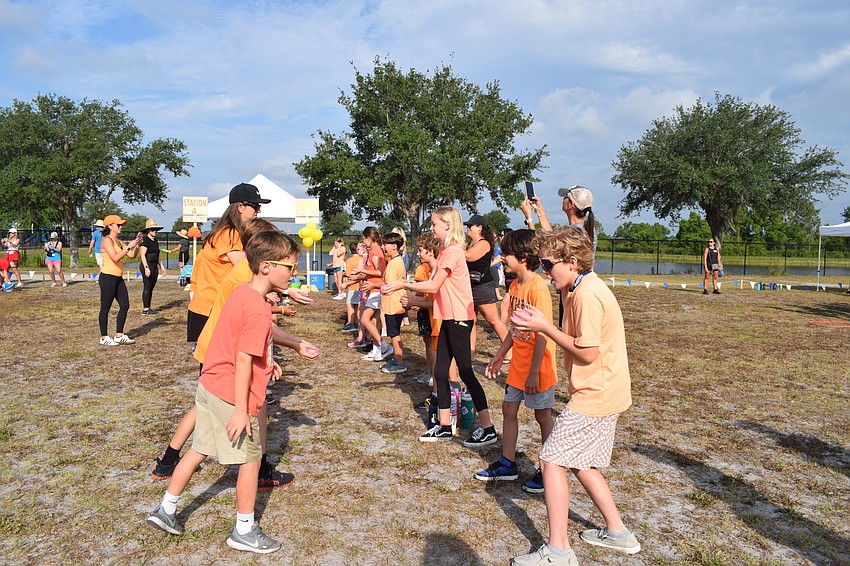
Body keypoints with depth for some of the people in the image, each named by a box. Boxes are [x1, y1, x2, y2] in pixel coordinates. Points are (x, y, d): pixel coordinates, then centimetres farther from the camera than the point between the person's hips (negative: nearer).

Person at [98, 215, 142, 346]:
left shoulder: (119, 242, 14)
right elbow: (115, 257, -22)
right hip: (108, 277, -9)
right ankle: (104, 338, 8)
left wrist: (136, 245, -3)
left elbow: (132, 256, 11)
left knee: (125, 305, 8)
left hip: (118, 278, 9)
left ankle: (119, 336, 16)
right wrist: (129, 246, -21)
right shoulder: (107, 240, -11)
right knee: (105, 308, 0)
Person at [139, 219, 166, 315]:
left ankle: (148, 308, 17)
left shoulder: (155, 241, 17)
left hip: (154, 266, 9)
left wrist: (161, 266, 21)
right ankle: (145, 309, -3)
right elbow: (142, 255, -16)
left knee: (151, 288, 11)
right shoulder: (145, 240, -10)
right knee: (147, 287, -7)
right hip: (147, 265, -9)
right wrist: (146, 268, -23)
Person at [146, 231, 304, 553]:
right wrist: (241, 410, -21)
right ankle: (244, 531, 20)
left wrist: (266, 358, 23)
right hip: (232, 395, -9)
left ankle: (166, 511, 35)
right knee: (251, 459, 7)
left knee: (199, 450, 22)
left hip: (209, 387, 9)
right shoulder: (259, 310, -22)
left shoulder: (242, 292, 6)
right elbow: (242, 361, -23)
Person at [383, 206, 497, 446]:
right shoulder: (446, 251, 16)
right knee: (440, 372, 10)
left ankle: (487, 429, 4)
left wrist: (403, 285, -11)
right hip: (448, 318, 10)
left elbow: (433, 286, -17)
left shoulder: (453, 251, -15)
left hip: (459, 318, -10)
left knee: (465, 372, -5)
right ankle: (444, 427, 20)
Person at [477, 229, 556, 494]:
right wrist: (499, 356, 18)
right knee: (509, 409, 15)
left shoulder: (538, 288, -21)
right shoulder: (515, 285, 6)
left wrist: (534, 372, -22)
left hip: (537, 366, -9)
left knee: (542, 416, 5)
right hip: (518, 363, 9)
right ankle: (507, 464, 29)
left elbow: (542, 335, -23)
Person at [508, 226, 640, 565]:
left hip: (595, 394, -11)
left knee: (551, 460, -7)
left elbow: (588, 353, -23)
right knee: (579, 462, 20)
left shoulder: (587, 295, -21)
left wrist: (545, 327, -18)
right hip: (604, 392, 11)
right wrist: (540, 327, 0)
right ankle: (618, 533, 31)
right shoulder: (581, 289, 11)